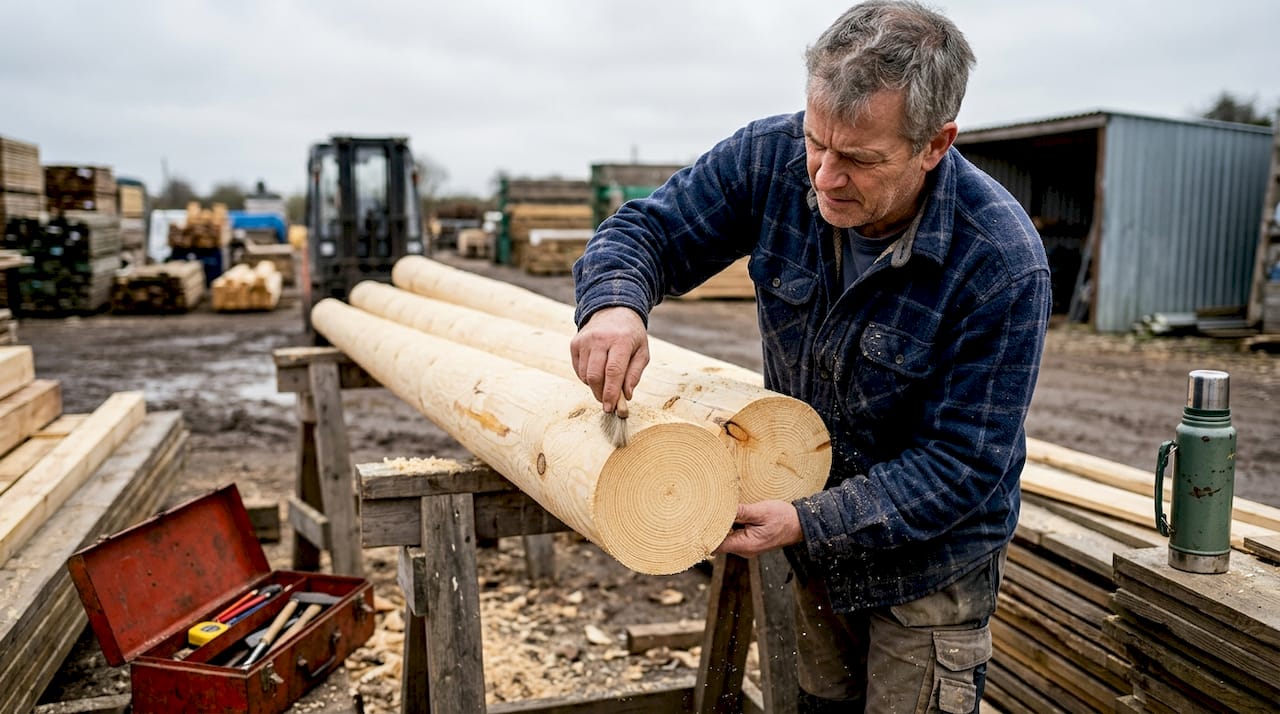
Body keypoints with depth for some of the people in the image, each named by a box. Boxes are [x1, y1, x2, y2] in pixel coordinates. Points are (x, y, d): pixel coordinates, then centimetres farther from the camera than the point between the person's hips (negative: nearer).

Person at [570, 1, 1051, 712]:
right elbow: (647, 229, -9)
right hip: (814, 545, 4)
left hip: (928, 557, -4)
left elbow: (960, 465, -24)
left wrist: (810, 523, -32)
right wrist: (615, 303, -33)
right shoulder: (773, 158, -18)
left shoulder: (1002, 265, -29)